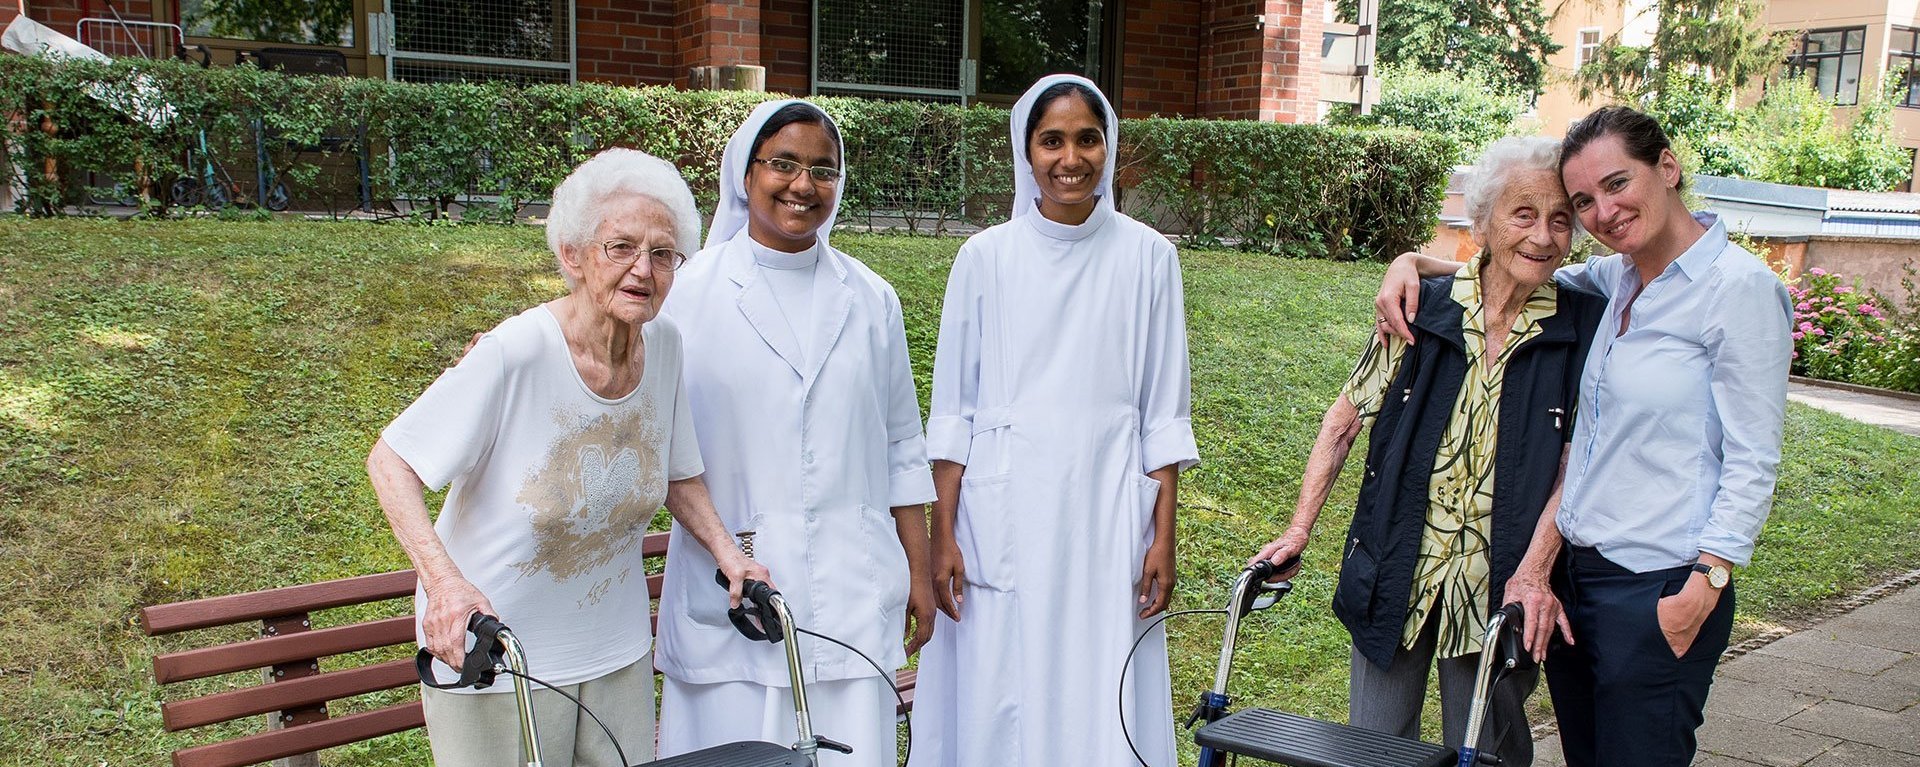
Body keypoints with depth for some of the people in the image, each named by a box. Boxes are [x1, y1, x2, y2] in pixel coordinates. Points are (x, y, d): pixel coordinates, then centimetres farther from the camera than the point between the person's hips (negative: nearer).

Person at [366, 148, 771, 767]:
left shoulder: (664, 344, -7)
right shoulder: (515, 352, -23)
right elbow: (391, 463, -17)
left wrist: (726, 552, -6)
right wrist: (445, 580, -30)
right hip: (492, 653, -5)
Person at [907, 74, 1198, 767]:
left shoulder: (1147, 257, 2)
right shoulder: (986, 256, 1)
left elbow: (1164, 414, 4)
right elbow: (952, 410, 3)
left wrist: (1163, 538, 0)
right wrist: (943, 535, -2)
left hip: (1107, 519, 0)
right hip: (1002, 521, 0)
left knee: (1102, 708, 4)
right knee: (996, 706, 5)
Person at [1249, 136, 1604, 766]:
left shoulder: (1586, 327, -6)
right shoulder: (1421, 309, -5)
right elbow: (1345, 419, 1)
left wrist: (1533, 571, -16)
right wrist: (1299, 530, -4)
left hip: (1500, 582, 0)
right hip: (1397, 570, 1)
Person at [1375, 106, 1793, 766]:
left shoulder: (1741, 287, -12)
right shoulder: (1618, 278, 8)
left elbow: (1752, 462, -13)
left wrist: (1704, 586, -18)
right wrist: (1414, 263, 6)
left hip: (1659, 589, -7)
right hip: (1573, 570, 7)